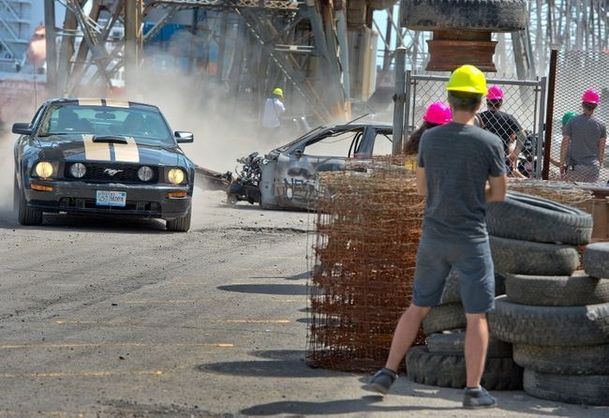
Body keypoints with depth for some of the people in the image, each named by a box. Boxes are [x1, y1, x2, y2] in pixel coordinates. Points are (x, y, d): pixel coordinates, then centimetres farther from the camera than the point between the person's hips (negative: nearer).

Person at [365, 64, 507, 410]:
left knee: (418, 307, 16)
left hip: (433, 237, 4)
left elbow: (422, 188, 9)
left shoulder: (430, 139, -1)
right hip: (471, 240, -4)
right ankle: (474, 390, 3)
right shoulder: (490, 143, -11)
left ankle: (387, 374, 14)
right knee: (477, 316, 3)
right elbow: (498, 193, -2)